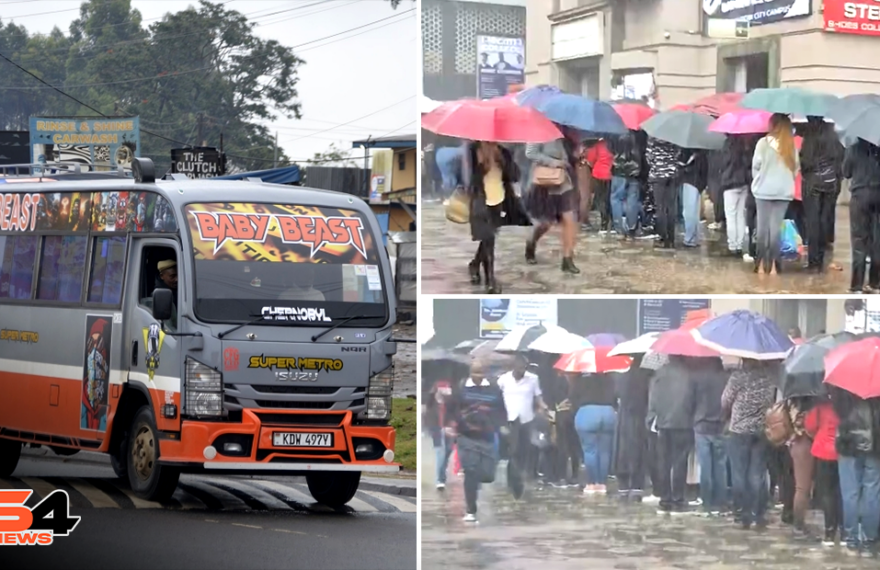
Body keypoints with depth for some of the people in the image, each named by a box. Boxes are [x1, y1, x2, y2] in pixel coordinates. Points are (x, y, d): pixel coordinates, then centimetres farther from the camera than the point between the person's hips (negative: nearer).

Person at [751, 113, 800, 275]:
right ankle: (773, 265, -1)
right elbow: (796, 167, 1)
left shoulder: (763, 142, -8)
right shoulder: (791, 145, 0)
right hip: (784, 191, 2)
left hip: (764, 190, -2)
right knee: (776, 228, 2)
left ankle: (761, 263, 5)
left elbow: (756, 166, -5)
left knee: (763, 227, 5)